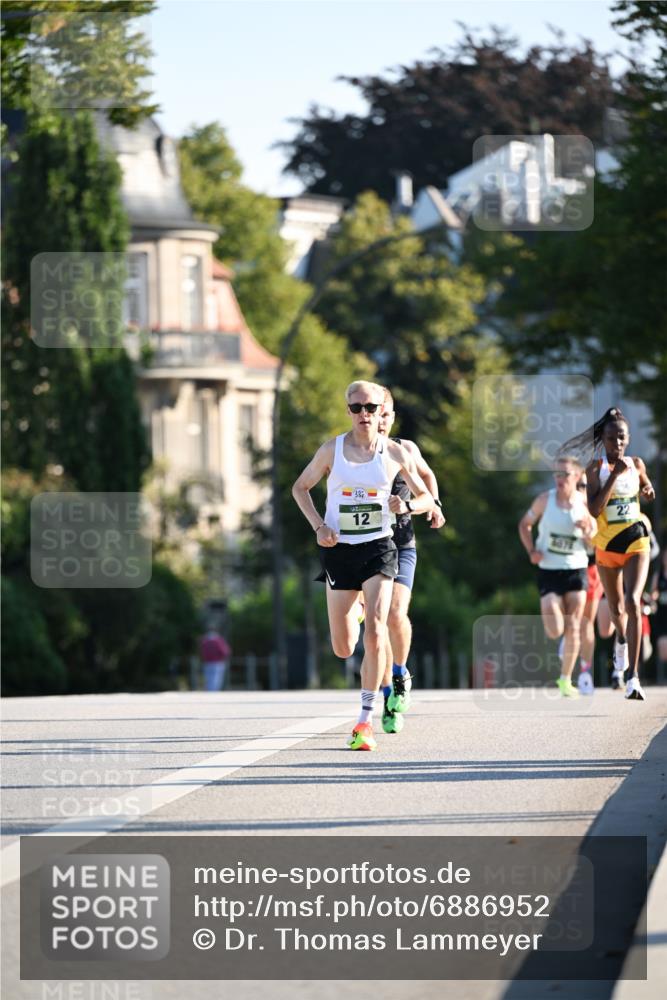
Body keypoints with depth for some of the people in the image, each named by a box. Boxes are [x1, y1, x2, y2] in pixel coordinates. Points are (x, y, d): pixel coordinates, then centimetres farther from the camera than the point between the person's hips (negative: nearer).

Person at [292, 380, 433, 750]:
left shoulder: (395, 452, 0)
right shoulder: (332, 450, 0)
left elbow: (426, 497, 9)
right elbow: (300, 487, 12)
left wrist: (407, 505, -13)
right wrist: (319, 526, -3)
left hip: (378, 548, -1)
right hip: (339, 550, 1)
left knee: (375, 631, -20)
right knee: (344, 649, 5)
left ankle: (366, 719, -14)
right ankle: (354, 609, 45)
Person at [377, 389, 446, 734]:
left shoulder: (405, 450, 2)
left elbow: (427, 475, 24)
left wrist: (434, 504, 8)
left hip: (401, 546, 0)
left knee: (396, 614, -21)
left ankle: (401, 673, 4)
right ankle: (390, 699, 13)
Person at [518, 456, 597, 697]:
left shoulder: (584, 504, -2)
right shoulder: (545, 500, -3)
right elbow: (524, 524, 10)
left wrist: (588, 530, -18)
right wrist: (531, 551, -6)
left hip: (576, 570, 1)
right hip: (548, 571, -1)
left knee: (573, 628, -1)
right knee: (555, 631, -8)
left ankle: (566, 680, 12)